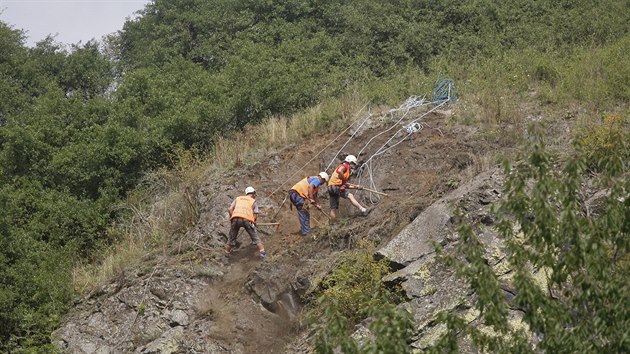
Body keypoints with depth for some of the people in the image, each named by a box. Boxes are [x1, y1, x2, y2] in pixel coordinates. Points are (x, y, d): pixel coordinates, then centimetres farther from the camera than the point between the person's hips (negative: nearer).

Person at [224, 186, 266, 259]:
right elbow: (255, 215, 10)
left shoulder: (238, 198, 28)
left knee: (232, 237, 16)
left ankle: (226, 253, 22)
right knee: (255, 236, 9)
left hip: (235, 218, 2)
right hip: (247, 219, -2)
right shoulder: (253, 201, 22)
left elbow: (230, 209, 14)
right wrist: (253, 223, 25)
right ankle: (262, 252, 3)